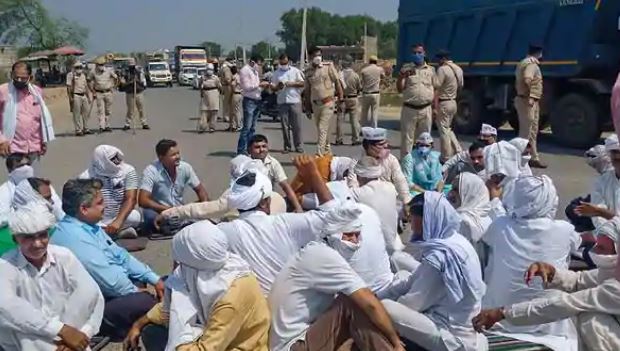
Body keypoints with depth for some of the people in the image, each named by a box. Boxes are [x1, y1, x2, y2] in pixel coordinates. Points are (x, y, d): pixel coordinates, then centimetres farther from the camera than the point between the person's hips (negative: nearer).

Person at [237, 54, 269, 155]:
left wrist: (263, 85, 7)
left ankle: (249, 149, 15)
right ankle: (241, 150, -7)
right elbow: (246, 87, -16)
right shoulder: (245, 70, -9)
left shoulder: (255, 71, 18)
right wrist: (259, 84, -15)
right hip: (249, 101, -9)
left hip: (257, 100, 9)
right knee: (247, 127, -10)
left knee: (252, 127, 10)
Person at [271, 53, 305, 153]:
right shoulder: (276, 73, 10)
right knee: (285, 125, 3)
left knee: (297, 125, -2)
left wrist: (292, 84, -10)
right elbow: (272, 87, 9)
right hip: (282, 102, 2)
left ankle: (298, 145, 4)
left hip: (295, 101, -2)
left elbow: (302, 83, 3)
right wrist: (278, 87, -12)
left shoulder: (295, 71, 6)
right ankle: (287, 146, 11)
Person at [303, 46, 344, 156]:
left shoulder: (328, 66, -4)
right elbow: (307, 91, 10)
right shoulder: (307, 72, 5)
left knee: (322, 129, -12)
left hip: (328, 102, -4)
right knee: (321, 129, 13)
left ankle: (319, 153, -14)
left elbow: (337, 82, 0)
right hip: (315, 104, 4)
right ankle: (327, 151, 30)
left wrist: (340, 98, 0)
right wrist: (308, 108, 11)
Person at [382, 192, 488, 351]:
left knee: (383, 310, -19)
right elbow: (417, 282, 11)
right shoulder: (455, 240, 5)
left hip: (452, 335, -9)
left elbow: (414, 302, -16)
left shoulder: (438, 256, -23)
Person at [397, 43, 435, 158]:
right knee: (407, 138, -1)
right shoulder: (406, 69, 2)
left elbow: (434, 90, 12)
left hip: (426, 109, 2)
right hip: (409, 109, -2)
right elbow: (399, 89, -1)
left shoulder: (431, 70, 9)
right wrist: (401, 78, -20)